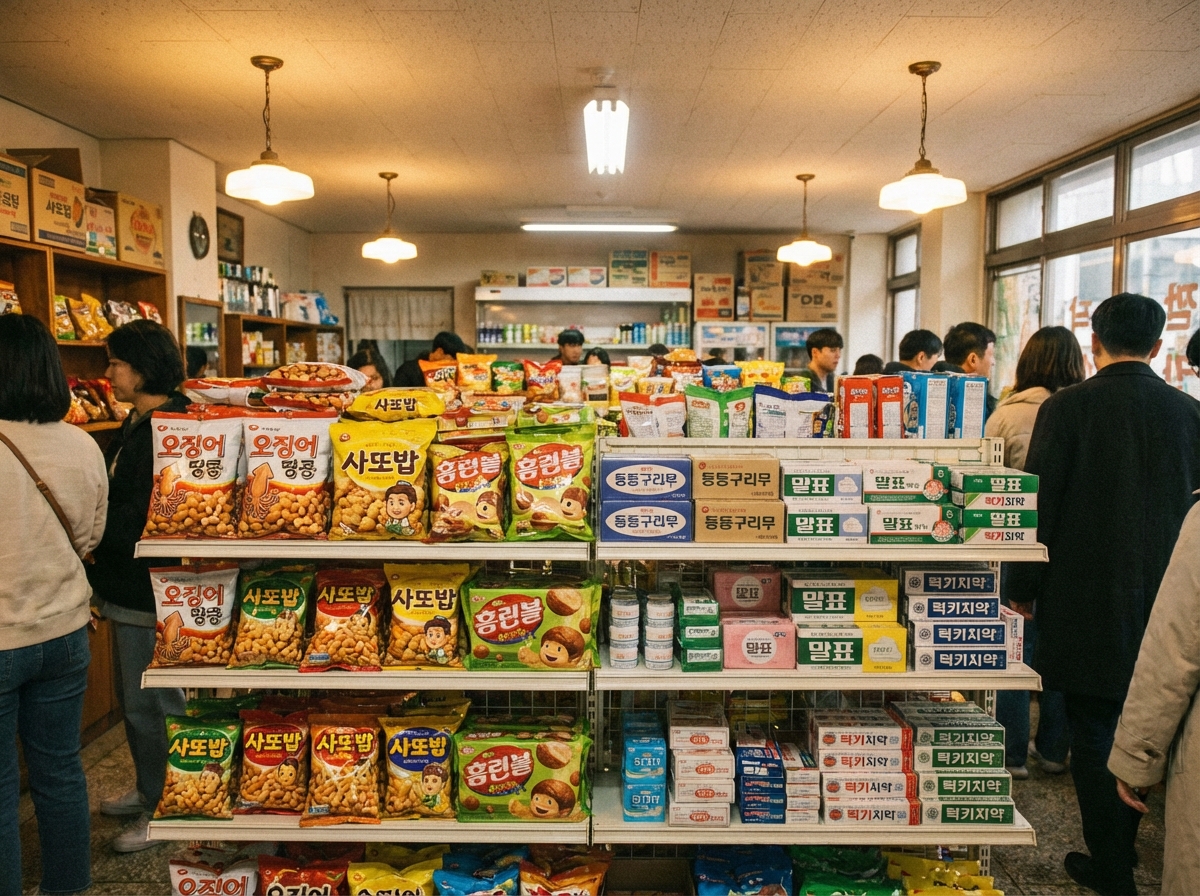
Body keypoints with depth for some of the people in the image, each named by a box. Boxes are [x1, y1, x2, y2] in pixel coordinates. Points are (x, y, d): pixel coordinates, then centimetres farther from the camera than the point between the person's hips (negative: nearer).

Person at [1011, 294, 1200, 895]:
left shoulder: (1065, 407, -11)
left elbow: (1037, 505, -11)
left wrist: (1024, 586, -2)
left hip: (1084, 599, -4)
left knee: (1093, 733, 7)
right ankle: (1122, 842, 36)